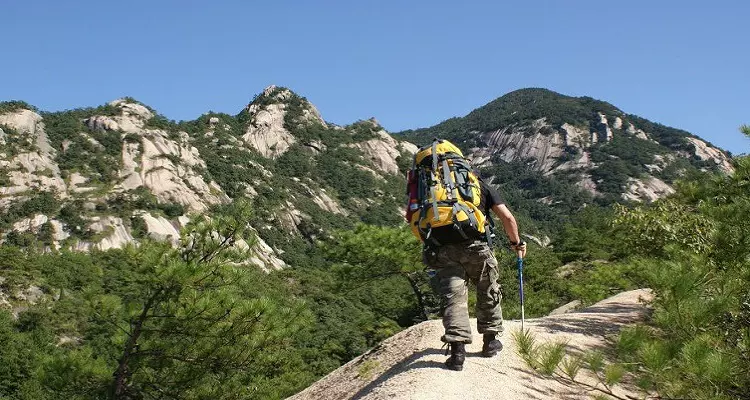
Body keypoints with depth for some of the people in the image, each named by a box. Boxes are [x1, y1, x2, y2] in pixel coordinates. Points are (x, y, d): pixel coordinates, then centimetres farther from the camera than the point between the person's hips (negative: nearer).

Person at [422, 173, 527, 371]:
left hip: (443, 249, 1)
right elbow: (507, 217, 7)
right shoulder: (484, 187, 17)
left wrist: (430, 247, 26)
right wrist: (517, 242, 20)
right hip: (475, 246, -1)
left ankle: (457, 348, -13)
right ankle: (490, 341, 27)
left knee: (453, 296, 0)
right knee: (489, 293, 18)